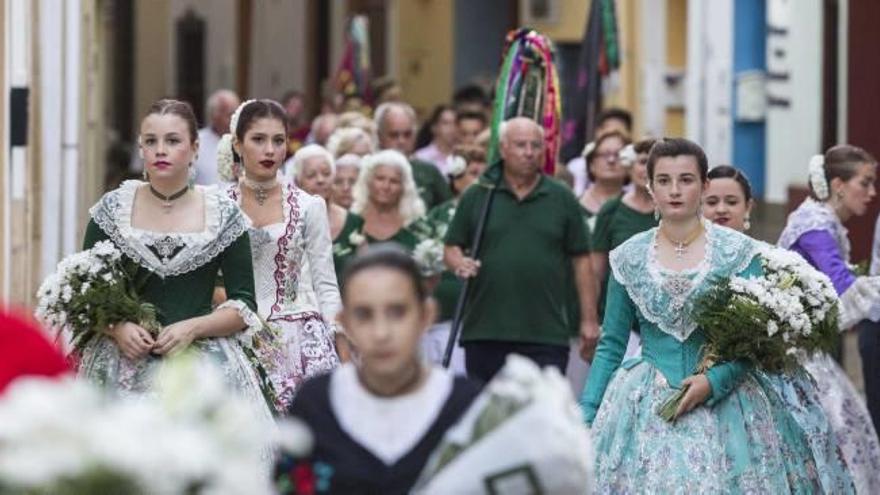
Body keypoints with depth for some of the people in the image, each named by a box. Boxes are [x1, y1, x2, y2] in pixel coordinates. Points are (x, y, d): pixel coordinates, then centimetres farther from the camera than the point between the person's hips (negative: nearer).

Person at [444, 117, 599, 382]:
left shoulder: (562, 199, 7)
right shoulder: (476, 197, 8)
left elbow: (581, 260, 8)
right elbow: (452, 248, 11)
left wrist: (589, 320, 4)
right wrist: (460, 263, -13)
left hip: (546, 335, -1)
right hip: (484, 333, 1)